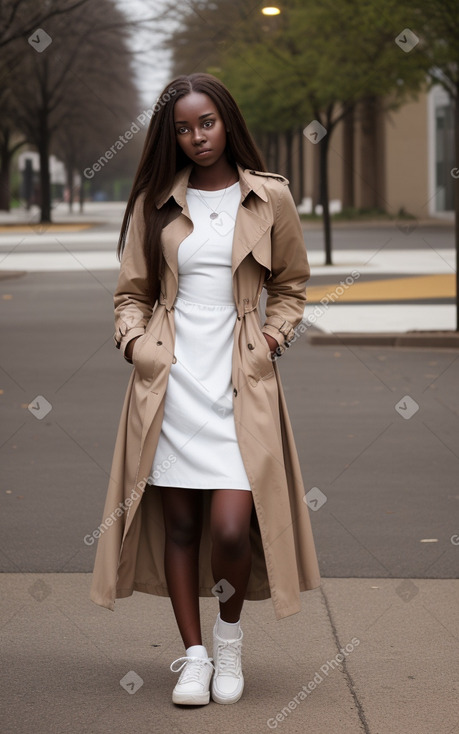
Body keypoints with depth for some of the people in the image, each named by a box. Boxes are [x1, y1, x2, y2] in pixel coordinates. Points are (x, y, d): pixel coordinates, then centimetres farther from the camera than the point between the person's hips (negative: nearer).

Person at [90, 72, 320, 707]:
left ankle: (230, 635, 16)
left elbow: (291, 286, 18)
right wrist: (136, 340, -2)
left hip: (241, 383, -2)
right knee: (178, 523, 4)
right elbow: (131, 292, 15)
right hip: (171, 382, 2)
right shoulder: (156, 204, 8)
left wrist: (273, 337, 4)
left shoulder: (270, 199, 5)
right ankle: (193, 654, 17)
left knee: (231, 528, -12)